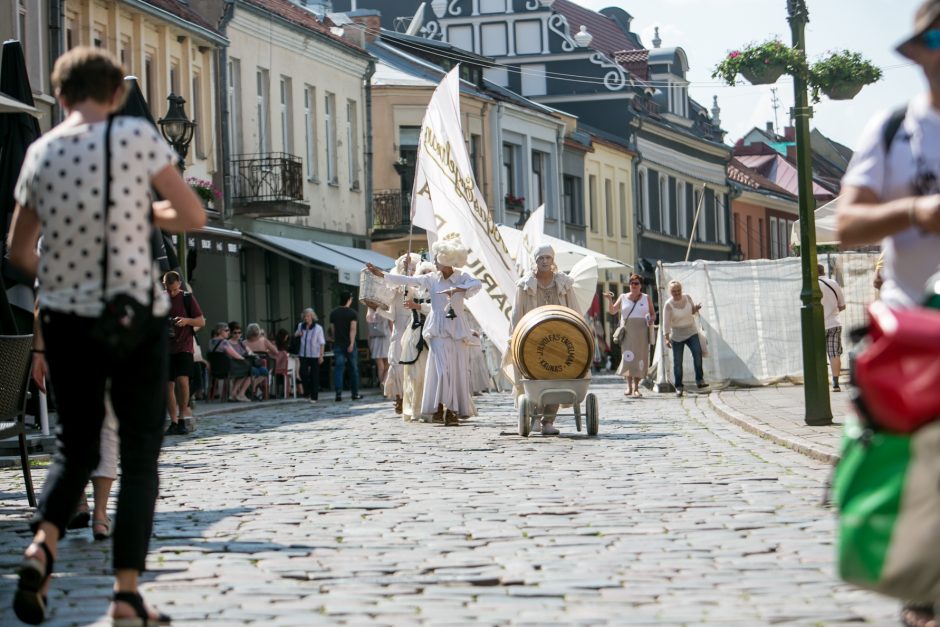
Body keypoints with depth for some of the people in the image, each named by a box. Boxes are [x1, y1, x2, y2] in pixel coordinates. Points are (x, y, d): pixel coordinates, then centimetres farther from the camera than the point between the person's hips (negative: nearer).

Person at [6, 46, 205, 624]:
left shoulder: (40, 153, 2)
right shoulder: (137, 136, -10)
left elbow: (19, 251, 12)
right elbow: (194, 217, -8)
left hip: (65, 318, 4)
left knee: (76, 446, 18)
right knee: (140, 456, 5)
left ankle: (41, 546, -7)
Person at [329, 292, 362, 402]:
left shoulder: (333, 313, 7)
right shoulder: (352, 313, -5)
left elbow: (332, 329, 11)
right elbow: (353, 329, -15)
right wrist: (351, 343, -21)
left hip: (338, 344, 2)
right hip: (349, 343, -2)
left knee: (338, 368, -2)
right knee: (353, 368, 9)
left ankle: (338, 393, -13)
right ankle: (355, 393, 13)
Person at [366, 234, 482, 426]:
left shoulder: (462, 277, -1)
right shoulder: (432, 278, 5)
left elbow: (477, 284, -18)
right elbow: (407, 280, 7)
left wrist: (457, 289, -31)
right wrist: (381, 274, 7)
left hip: (457, 331, 0)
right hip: (439, 331, 0)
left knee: (457, 370, -1)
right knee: (442, 369, -10)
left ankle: (453, 410, 3)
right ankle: (441, 407, -6)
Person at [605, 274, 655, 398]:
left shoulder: (646, 298, 11)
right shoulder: (623, 297, 10)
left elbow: (653, 314, 15)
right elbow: (612, 311, 6)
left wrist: (652, 319, -6)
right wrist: (610, 300, -9)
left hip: (641, 332, 1)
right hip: (627, 331, -1)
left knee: (640, 359, -3)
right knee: (628, 356, -12)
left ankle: (636, 387, 2)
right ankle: (629, 386, -8)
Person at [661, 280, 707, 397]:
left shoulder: (687, 297, -3)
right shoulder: (668, 305, -14)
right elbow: (666, 323, -18)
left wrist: (696, 308, -11)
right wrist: (667, 339, -27)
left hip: (691, 332, 2)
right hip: (677, 336, -2)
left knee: (697, 352, -20)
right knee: (677, 361, -1)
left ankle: (699, 380, -19)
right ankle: (678, 387, 11)